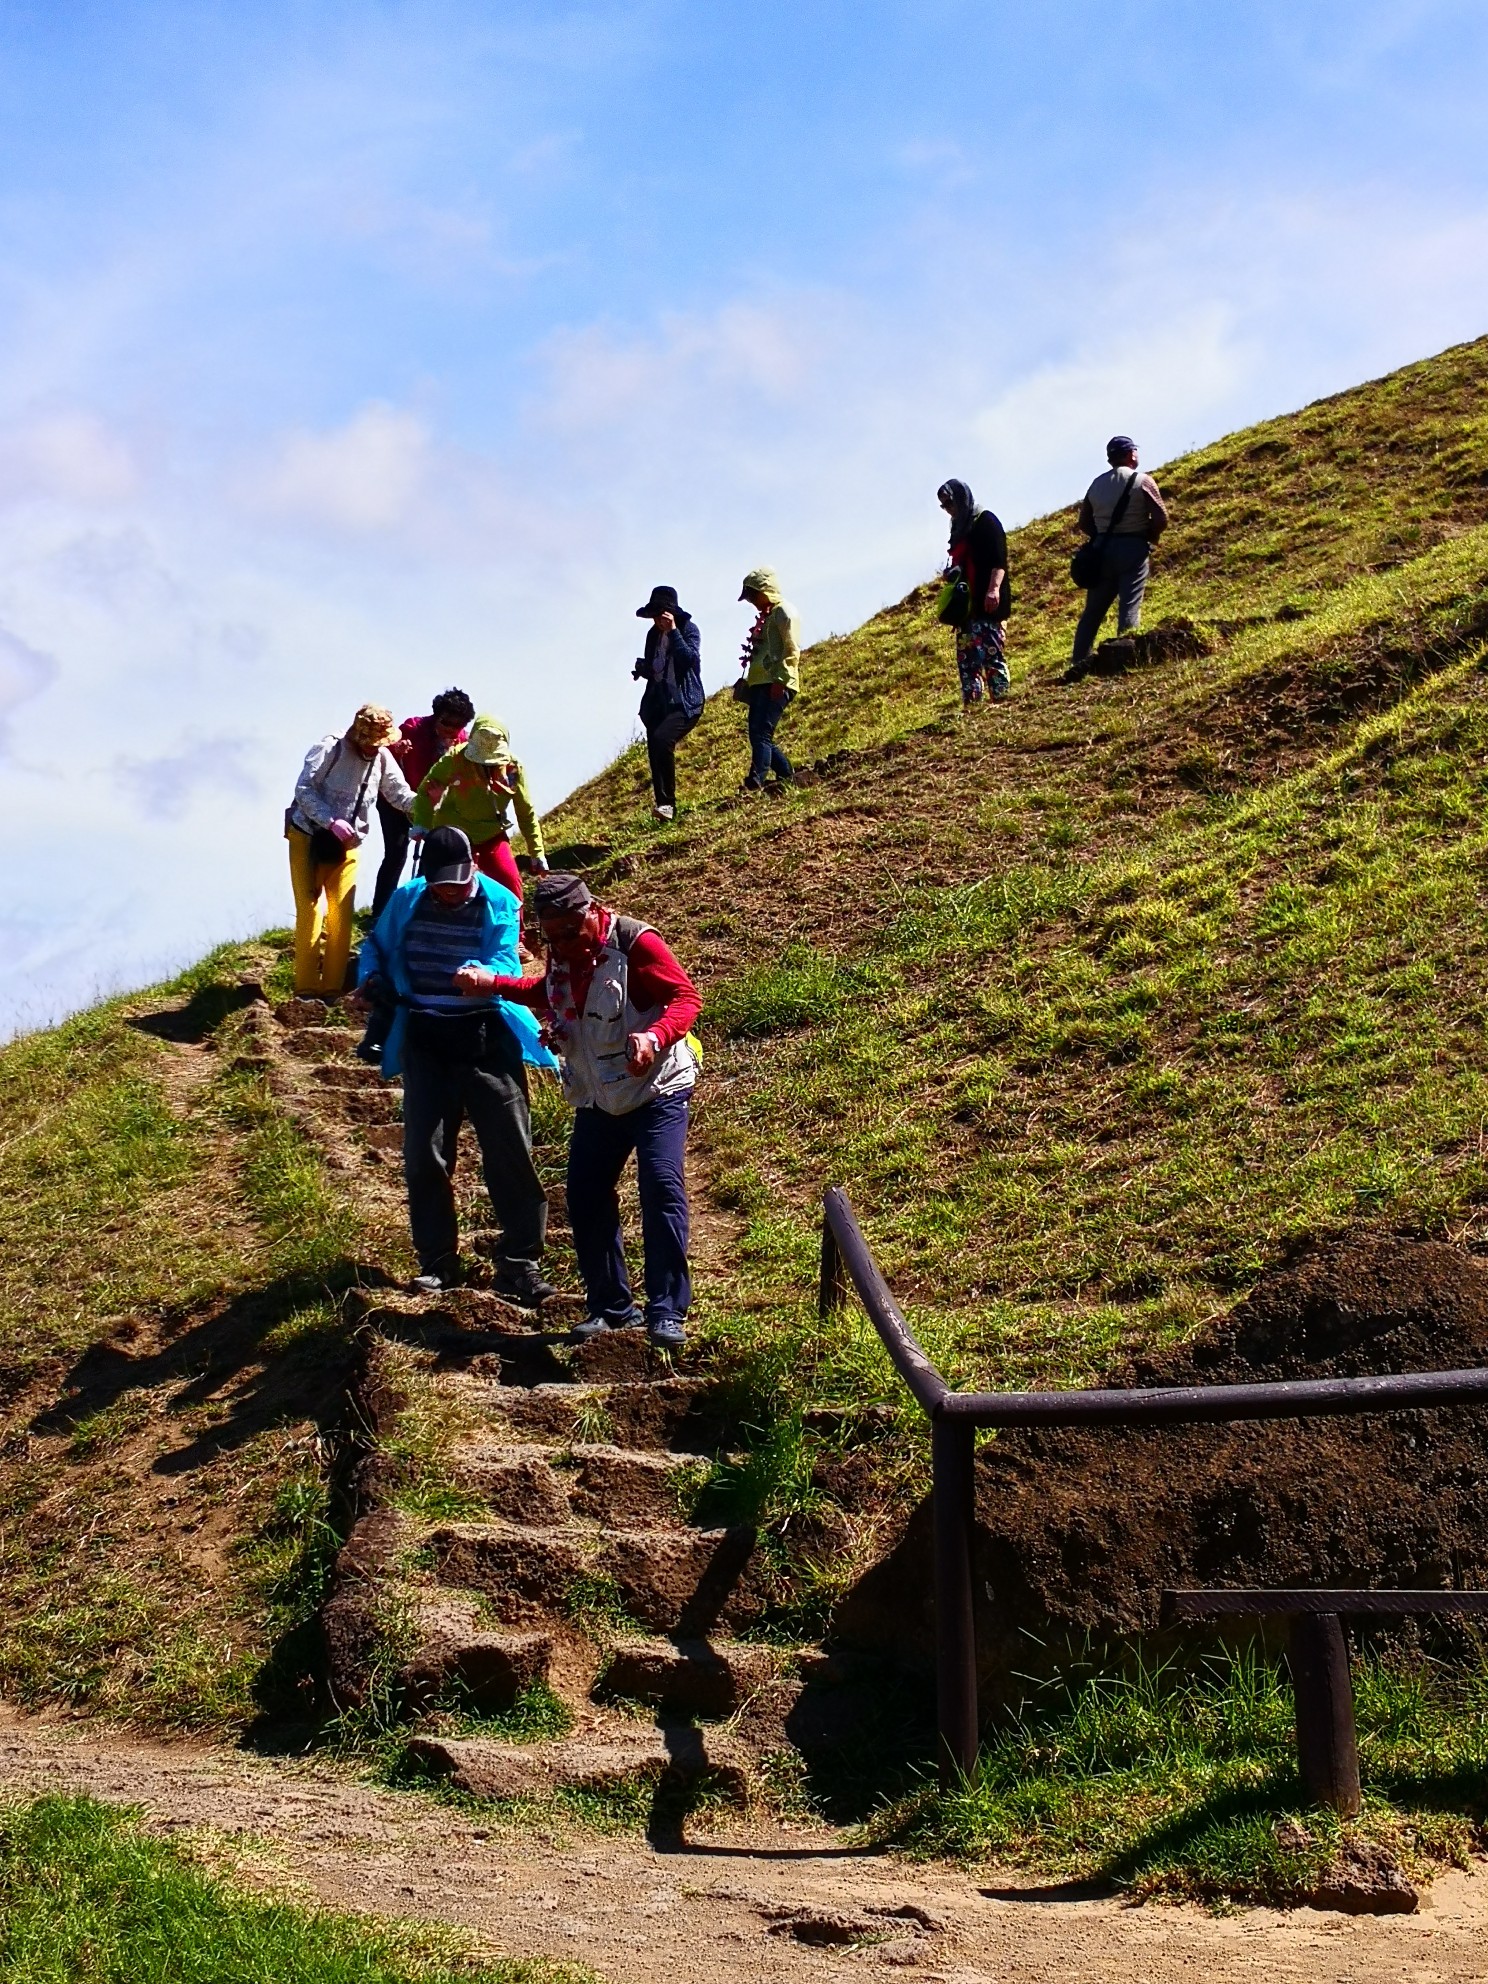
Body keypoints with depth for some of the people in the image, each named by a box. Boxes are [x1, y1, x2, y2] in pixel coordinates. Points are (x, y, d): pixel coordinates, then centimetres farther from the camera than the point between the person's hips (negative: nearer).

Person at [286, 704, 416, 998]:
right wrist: (332, 821, -31)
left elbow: (401, 796, 0)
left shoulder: (383, 758, -2)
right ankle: (306, 987, -3)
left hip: (346, 847, 5)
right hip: (309, 839, -4)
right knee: (311, 911, -8)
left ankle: (333, 987, 9)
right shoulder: (330, 749, -16)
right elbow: (304, 790, -19)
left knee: (341, 915, 2)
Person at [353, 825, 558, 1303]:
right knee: (423, 1155, 5)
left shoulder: (499, 905, -9)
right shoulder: (406, 900, 2)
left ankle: (520, 1263, 4)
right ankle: (436, 1260, 18)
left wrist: (481, 976, -44)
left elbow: (506, 963, -22)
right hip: (425, 1040, 3)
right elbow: (377, 945, 17)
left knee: (510, 1152, -3)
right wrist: (370, 981, -3)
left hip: (485, 1039, -3)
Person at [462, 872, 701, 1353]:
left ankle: (668, 1313, -15)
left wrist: (656, 1035, -39)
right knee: (585, 1196, 5)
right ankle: (610, 1305, 19)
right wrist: (493, 984, 9)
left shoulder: (635, 943, -17)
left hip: (656, 1090, -7)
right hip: (597, 1098, 7)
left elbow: (686, 997, -19)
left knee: (661, 1186, -19)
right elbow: (548, 993, 24)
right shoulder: (561, 955, 4)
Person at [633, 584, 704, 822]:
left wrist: (673, 631, -22)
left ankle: (667, 803, -21)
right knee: (655, 751, -1)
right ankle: (664, 806, 9)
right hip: (658, 703, 7)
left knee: (661, 739, -28)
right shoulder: (654, 634, 12)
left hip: (685, 703, -7)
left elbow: (690, 658, -21)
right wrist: (642, 669, -1)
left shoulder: (688, 629, -4)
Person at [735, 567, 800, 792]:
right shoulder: (766, 615, 23)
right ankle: (787, 776, 14)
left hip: (777, 685, -10)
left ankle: (755, 783, -26)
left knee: (761, 733, -19)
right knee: (758, 735, 7)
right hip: (760, 684, 10)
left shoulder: (783, 612, -5)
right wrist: (749, 684, 21)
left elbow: (792, 649, -14)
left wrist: (780, 680, -21)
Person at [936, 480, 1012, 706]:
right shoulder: (960, 528, 21)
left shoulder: (986, 521, -4)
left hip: (988, 603, -9)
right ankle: (970, 705, 3)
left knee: (991, 651, -13)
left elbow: (999, 559, -13)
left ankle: (1000, 699, -14)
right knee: (966, 655, 4)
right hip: (966, 604, 9)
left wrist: (994, 588, -25)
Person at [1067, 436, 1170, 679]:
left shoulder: (1097, 484, 9)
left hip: (1103, 550, 4)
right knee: (1129, 608, -4)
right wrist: (1149, 537, 6)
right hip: (1133, 549, -4)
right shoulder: (1142, 481, -5)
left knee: (1093, 609, 9)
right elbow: (1161, 518, -10)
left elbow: (1084, 523, 10)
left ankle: (1078, 665, 7)